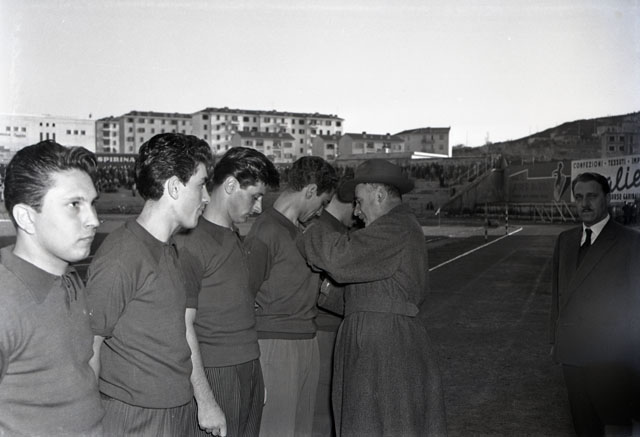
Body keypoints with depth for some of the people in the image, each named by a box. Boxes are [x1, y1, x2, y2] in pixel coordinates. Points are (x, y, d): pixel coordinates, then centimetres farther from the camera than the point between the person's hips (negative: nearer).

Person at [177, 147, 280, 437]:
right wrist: (205, 401, -17)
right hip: (216, 377, -8)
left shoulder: (235, 238, 13)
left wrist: (256, 375, 15)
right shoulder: (191, 242, -14)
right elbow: (184, 327, -15)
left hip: (250, 372, 8)